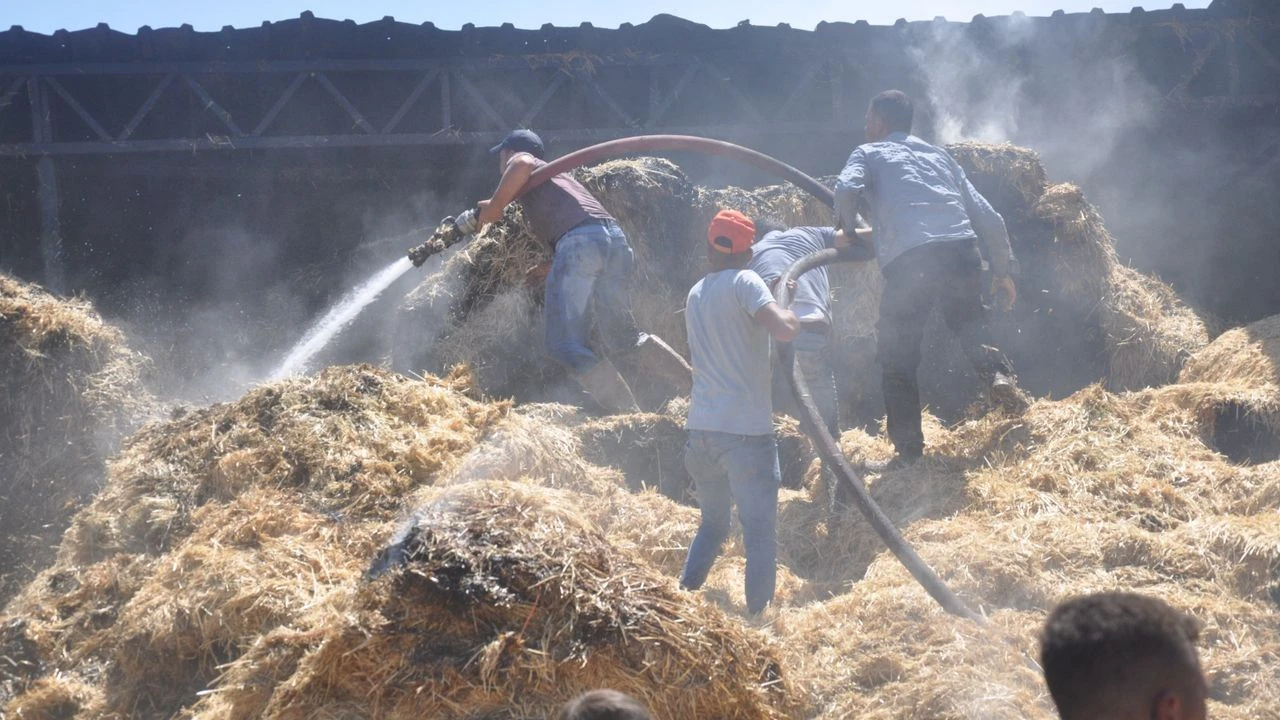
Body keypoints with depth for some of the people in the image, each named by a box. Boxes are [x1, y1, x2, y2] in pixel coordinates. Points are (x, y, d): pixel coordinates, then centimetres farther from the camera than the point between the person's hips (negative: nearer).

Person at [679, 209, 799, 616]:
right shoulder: (744, 282, -7)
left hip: (701, 430, 7)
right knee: (761, 538, -2)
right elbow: (784, 331, -23)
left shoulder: (696, 295, 15)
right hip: (745, 431, -7)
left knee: (712, 526, 23)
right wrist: (791, 312, 1)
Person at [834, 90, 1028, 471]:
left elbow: (846, 190, -7)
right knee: (969, 322, 28)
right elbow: (987, 216, 23)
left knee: (897, 356, 7)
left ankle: (908, 449, 4)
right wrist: (1004, 271, 29)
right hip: (961, 251, 4)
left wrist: (848, 231, 12)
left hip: (909, 260, -4)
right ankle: (998, 374, -1)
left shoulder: (869, 153, 16)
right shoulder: (939, 156, 29)